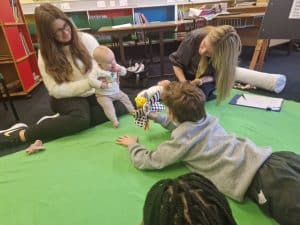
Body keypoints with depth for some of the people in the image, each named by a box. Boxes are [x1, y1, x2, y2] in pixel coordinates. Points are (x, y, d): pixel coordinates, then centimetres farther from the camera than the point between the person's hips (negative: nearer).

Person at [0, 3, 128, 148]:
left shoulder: (86, 39, -4)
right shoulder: (46, 54, -7)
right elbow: (56, 90, -14)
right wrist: (89, 83, -27)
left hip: (93, 92, 4)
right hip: (67, 97, -3)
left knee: (121, 107, -26)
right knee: (80, 119, -37)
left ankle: (60, 122, -16)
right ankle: (20, 134, -18)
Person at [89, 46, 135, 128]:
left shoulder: (116, 66, -3)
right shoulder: (97, 71, -20)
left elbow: (124, 72, -1)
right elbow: (91, 78, -25)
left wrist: (119, 69, -22)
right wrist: (100, 84, -33)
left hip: (116, 92, 6)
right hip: (103, 95, -6)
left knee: (125, 97, 10)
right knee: (108, 105, -25)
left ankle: (132, 110, 29)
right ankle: (114, 120, -17)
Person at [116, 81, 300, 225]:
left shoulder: (181, 141, -7)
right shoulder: (207, 118, 15)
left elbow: (145, 161, 2)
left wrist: (133, 144, 21)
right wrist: (157, 118, 34)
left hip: (256, 180, -8)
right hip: (268, 158, 8)